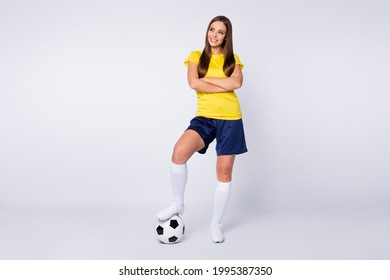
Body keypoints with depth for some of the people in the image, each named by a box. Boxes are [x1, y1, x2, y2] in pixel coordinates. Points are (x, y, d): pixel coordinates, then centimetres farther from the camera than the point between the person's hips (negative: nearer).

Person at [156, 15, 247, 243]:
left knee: (224, 173, 3)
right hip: (205, 118, -1)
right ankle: (178, 204, -4)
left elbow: (237, 83, -11)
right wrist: (225, 85, -9)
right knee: (179, 151, -28)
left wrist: (207, 79, -9)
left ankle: (216, 224, 20)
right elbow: (193, 83, -11)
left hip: (230, 120, 1)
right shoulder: (196, 56, 7)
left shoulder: (233, 59, 9)